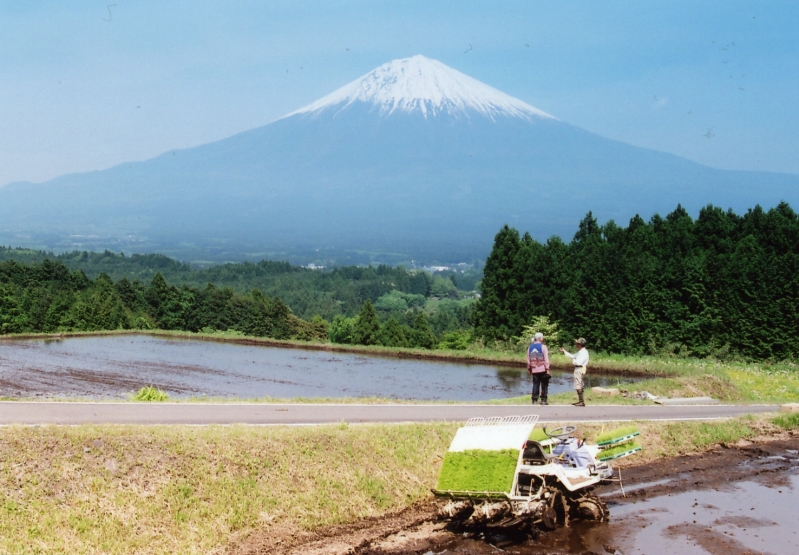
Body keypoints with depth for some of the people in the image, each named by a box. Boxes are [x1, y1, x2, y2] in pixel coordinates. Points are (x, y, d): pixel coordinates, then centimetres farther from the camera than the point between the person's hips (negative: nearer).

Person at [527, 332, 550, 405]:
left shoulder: (530, 347, 7)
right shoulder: (543, 347, -8)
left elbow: (528, 359, 9)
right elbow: (546, 359, -11)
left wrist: (529, 369, 15)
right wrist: (547, 369, -10)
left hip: (534, 370, 4)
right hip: (543, 369, -4)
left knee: (535, 385, 9)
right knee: (544, 385, 4)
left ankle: (534, 400, 8)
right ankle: (543, 400, 1)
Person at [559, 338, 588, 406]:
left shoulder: (583, 352, -19)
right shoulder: (580, 352, 14)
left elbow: (578, 362, -27)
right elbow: (572, 356, 24)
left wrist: (573, 361, -6)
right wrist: (564, 351, 24)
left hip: (579, 370, -11)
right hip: (577, 369, 11)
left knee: (578, 387, -9)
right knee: (579, 386, 18)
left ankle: (582, 402, -9)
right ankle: (580, 401, 27)